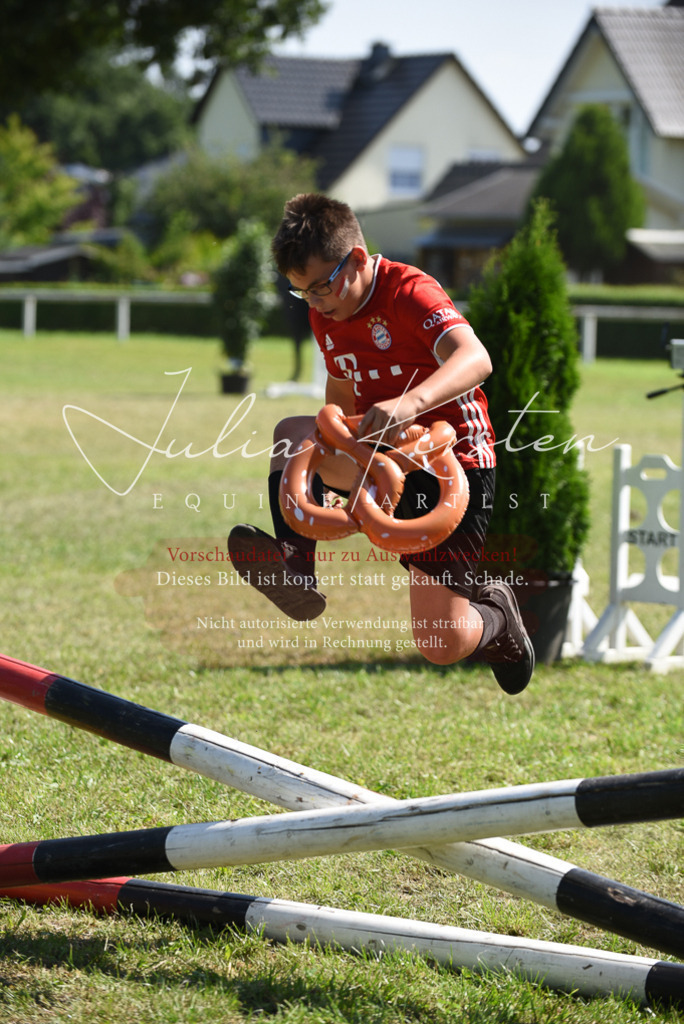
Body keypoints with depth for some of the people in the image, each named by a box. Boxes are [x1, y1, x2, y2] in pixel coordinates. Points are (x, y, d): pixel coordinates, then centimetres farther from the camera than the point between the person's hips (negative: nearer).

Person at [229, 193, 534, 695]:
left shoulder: (410, 292, -21)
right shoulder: (326, 313, 3)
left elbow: (475, 359, -40)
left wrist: (411, 403, -58)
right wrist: (330, 468, 28)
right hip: (385, 464, 7)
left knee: (440, 647, -9)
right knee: (292, 433, -21)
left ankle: (496, 613, 25)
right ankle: (295, 565, -26)